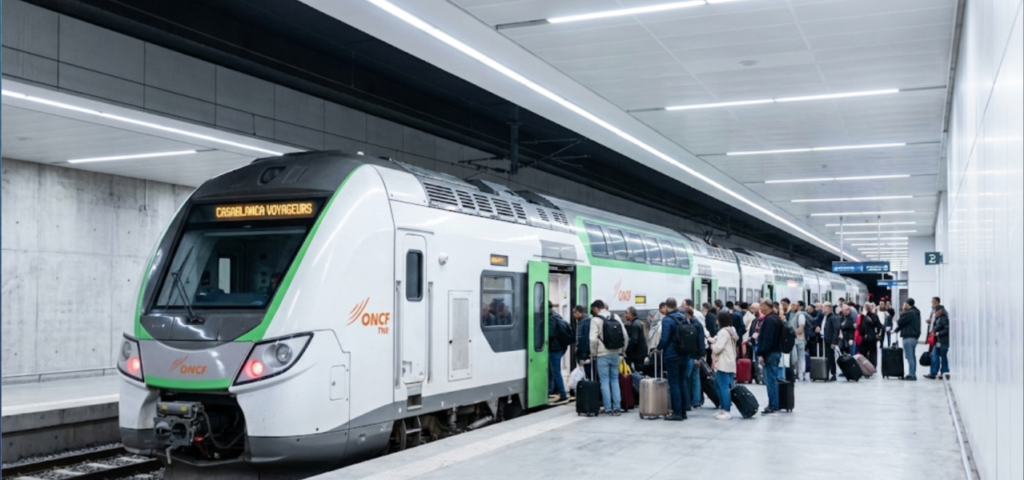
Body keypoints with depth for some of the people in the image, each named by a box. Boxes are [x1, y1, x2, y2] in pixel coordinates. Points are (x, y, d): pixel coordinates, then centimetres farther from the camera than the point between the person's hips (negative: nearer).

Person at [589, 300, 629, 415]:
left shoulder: (595, 319, -9)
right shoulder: (616, 317, 6)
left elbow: (593, 339, -16)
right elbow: (625, 335, 5)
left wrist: (593, 353, -2)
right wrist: (622, 350, 15)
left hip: (603, 355, -5)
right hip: (615, 354, 5)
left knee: (605, 382, 2)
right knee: (615, 380, 12)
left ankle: (608, 408, 2)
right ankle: (616, 407, 10)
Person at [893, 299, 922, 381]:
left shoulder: (908, 313, -16)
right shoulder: (916, 312, 15)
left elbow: (899, 323, -10)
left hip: (908, 337, -10)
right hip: (915, 336, 10)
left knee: (909, 357, -9)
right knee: (913, 356, 14)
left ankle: (911, 375, -10)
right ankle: (913, 374, 17)